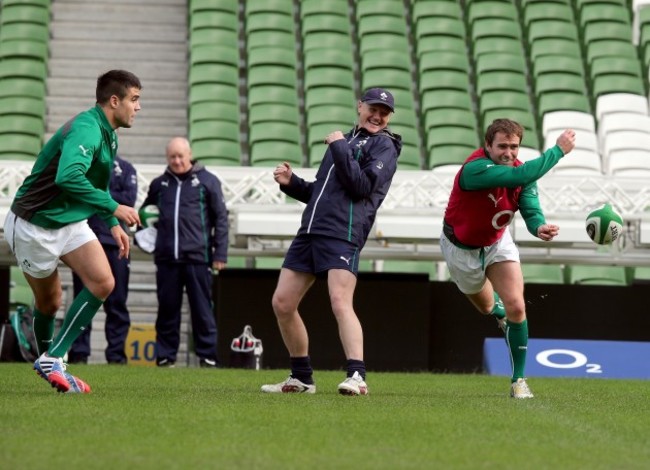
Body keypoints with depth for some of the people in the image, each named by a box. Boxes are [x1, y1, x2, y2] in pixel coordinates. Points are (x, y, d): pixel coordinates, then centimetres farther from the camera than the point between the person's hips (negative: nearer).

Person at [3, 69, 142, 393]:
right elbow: (68, 177, -41)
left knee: (103, 283, -7)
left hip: (71, 222, 8)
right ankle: (47, 359, 18)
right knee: (49, 302, 1)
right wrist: (113, 208, -34)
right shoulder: (86, 129, -25)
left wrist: (114, 224, 13)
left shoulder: (108, 135, 6)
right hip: (34, 225, -8)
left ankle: (52, 360, 4)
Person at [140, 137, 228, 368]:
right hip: (166, 258, 3)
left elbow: (221, 218, 2)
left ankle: (207, 356, 3)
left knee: (202, 309, 0)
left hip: (197, 256, -3)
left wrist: (220, 254, -3)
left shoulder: (207, 181, 3)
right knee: (167, 309, 6)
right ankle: (165, 356, 11)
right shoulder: (159, 184, 14)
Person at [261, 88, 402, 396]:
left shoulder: (384, 145, 4)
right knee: (282, 303, 5)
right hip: (309, 231, 8)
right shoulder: (344, 140, 26)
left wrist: (339, 148, -8)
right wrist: (291, 183, 15)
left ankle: (357, 377, -27)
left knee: (340, 303, -23)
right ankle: (301, 378, 15)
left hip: (342, 234, -8)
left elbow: (361, 186, -11)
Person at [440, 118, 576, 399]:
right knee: (486, 306, 20)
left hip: (497, 242, 3)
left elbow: (531, 210, -28)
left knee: (515, 307, -14)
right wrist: (559, 150, -45)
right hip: (461, 247, -3)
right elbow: (521, 176, -52)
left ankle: (518, 380, -1)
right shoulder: (475, 170, -39)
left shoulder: (523, 173, -19)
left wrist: (539, 227, -52)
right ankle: (499, 312, 61)